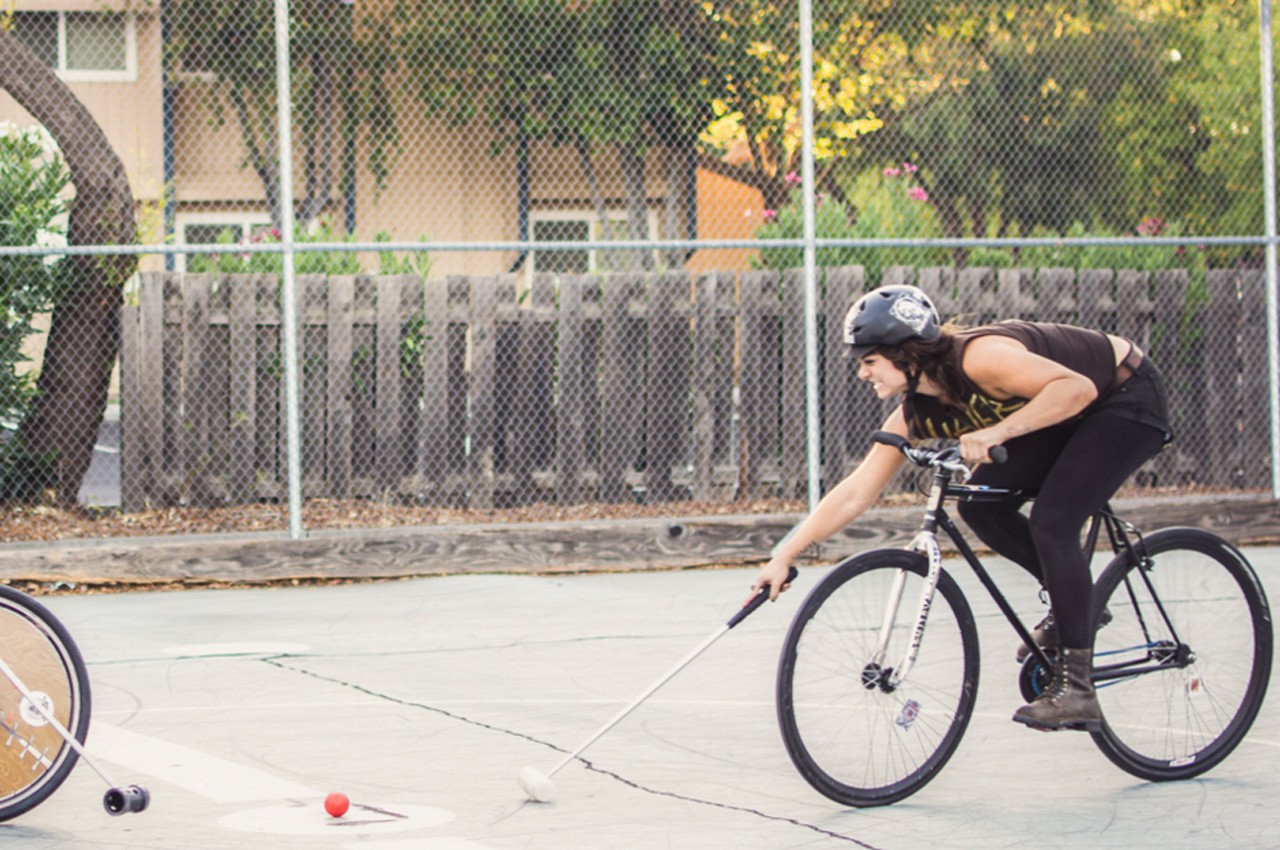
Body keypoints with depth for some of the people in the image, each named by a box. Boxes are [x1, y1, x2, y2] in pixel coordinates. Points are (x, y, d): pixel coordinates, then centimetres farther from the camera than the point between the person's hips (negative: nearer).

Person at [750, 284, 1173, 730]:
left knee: (1051, 521, -21)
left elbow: (1076, 388, -39)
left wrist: (998, 432, -44)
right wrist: (783, 557, -6)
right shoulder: (916, 413, -8)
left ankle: (1076, 686, -18)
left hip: (1129, 398, -8)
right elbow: (854, 495, -4)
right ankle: (1071, 597, 11)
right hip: (1072, 420, 8)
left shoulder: (978, 358, -32)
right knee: (980, 505, -6)